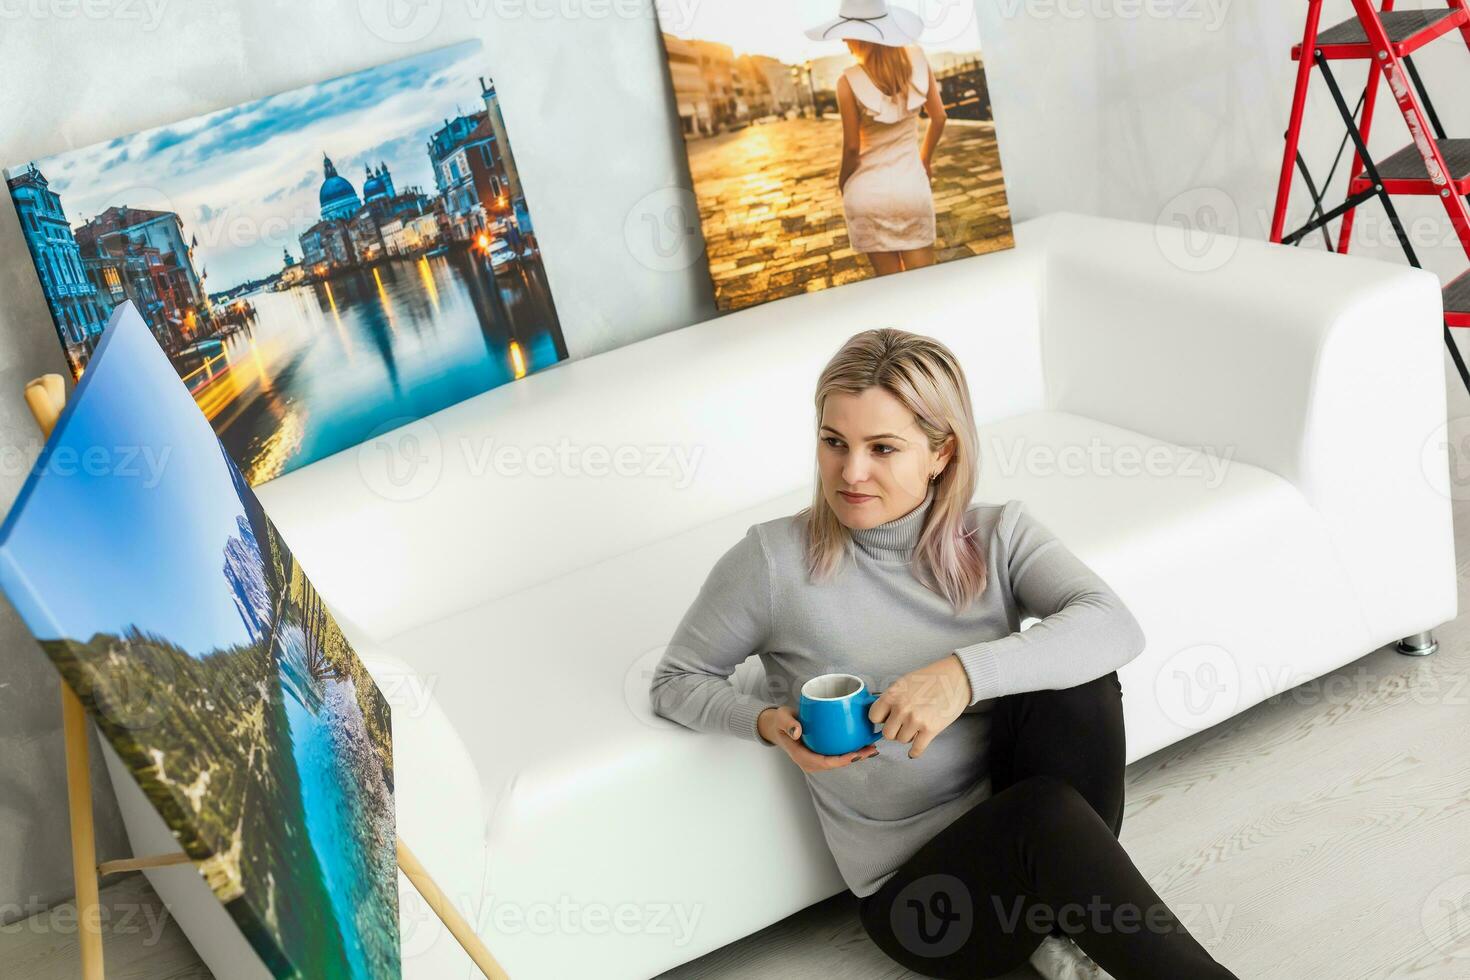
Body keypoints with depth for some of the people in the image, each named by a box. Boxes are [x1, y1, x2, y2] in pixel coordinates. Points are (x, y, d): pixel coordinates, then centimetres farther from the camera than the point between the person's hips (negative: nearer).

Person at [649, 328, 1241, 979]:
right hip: (908, 889, -3)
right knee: (1045, 811, -32)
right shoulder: (774, 560, -7)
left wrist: (966, 672, -33)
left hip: (1021, 834, 3)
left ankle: (1065, 924, -8)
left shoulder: (997, 536, -1)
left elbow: (1117, 626, -18)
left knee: (1074, 677, -23)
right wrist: (767, 723, -16)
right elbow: (676, 681, 5)